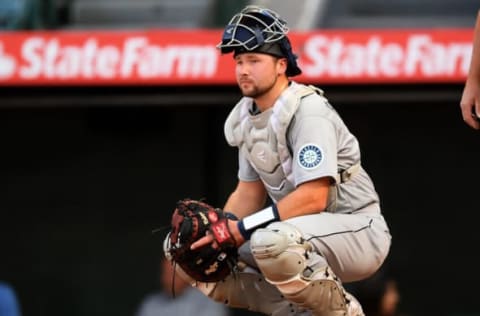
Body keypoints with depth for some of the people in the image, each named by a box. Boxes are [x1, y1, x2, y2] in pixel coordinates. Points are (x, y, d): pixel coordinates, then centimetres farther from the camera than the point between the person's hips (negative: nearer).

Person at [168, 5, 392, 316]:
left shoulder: (308, 111, -19)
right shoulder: (247, 118, 7)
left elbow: (313, 198, -28)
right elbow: (249, 193, 12)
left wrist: (243, 229, -31)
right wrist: (216, 230, -8)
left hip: (358, 231, -9)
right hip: (301, 233, 9)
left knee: (271, 241, -38)